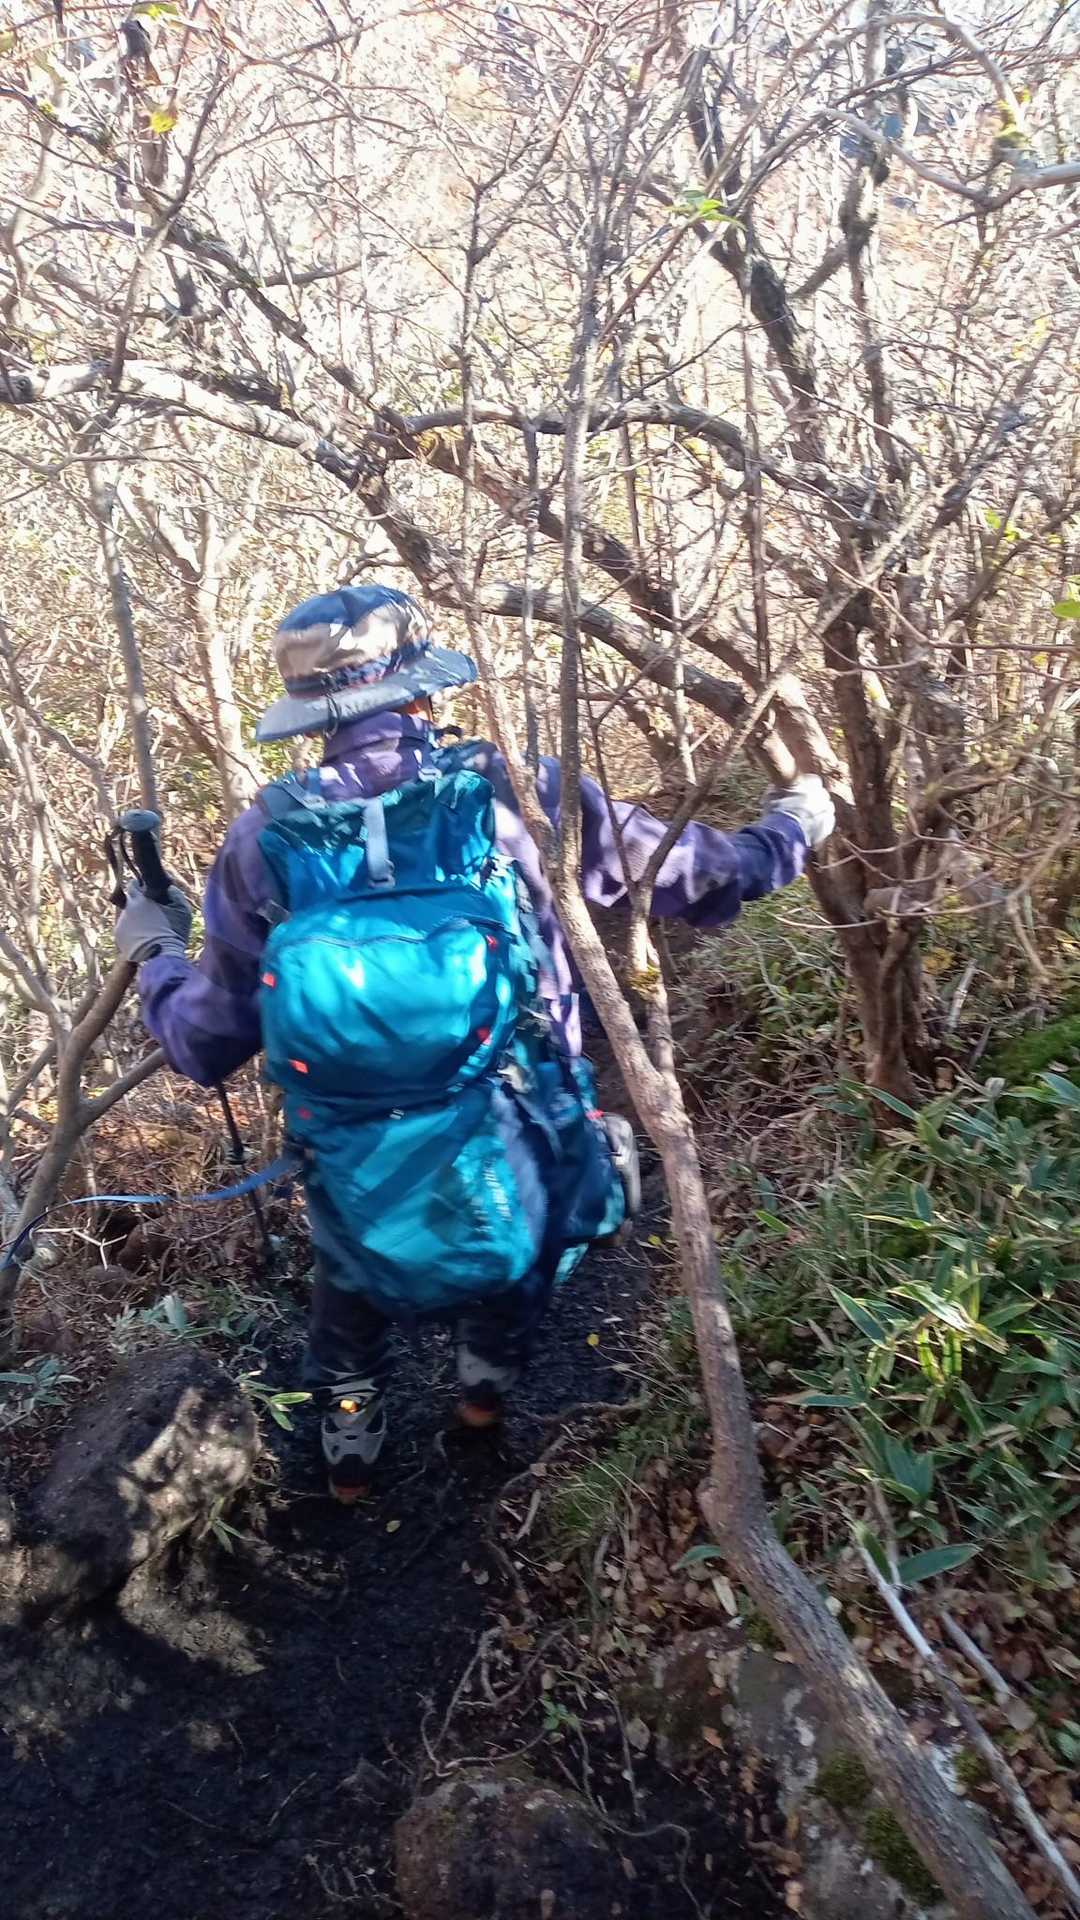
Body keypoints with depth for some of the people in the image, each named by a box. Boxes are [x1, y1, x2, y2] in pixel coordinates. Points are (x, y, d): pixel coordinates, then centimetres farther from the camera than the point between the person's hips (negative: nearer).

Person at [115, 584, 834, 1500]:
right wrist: (790, 827, 19)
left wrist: (154, 953, 19)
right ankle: (489, 1385, 51)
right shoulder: (520, 793, -13)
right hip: (516, 1171, -1)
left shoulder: (265, 839, -9)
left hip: (363, 1193, 1)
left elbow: (206, 1046, -1)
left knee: (347, 1277, 35)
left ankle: (348, 1447, 50)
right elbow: (699, 875, -1)